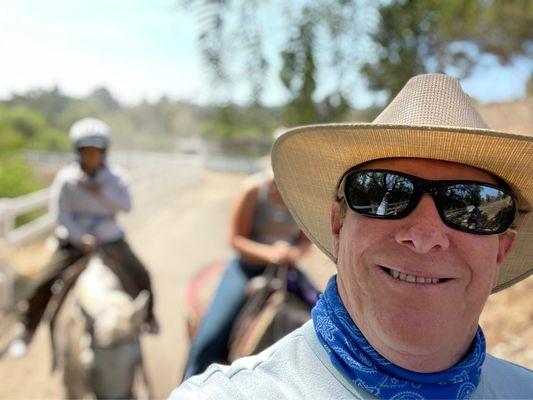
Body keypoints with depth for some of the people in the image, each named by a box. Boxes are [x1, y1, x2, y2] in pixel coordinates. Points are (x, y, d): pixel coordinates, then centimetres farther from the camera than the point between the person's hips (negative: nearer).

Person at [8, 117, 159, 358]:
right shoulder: (66, 178, -10)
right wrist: (81, 239, -22)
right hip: (74, 241, -2)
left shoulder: (115, 178, -3)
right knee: (45, 285, -11)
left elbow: (126, 205, -13)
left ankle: (147, 315, 25)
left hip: (110, 241, 2)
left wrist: (101, 192, -24)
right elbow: (61, 214, -13)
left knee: (140, 275, -2)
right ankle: (28, 329, 10)